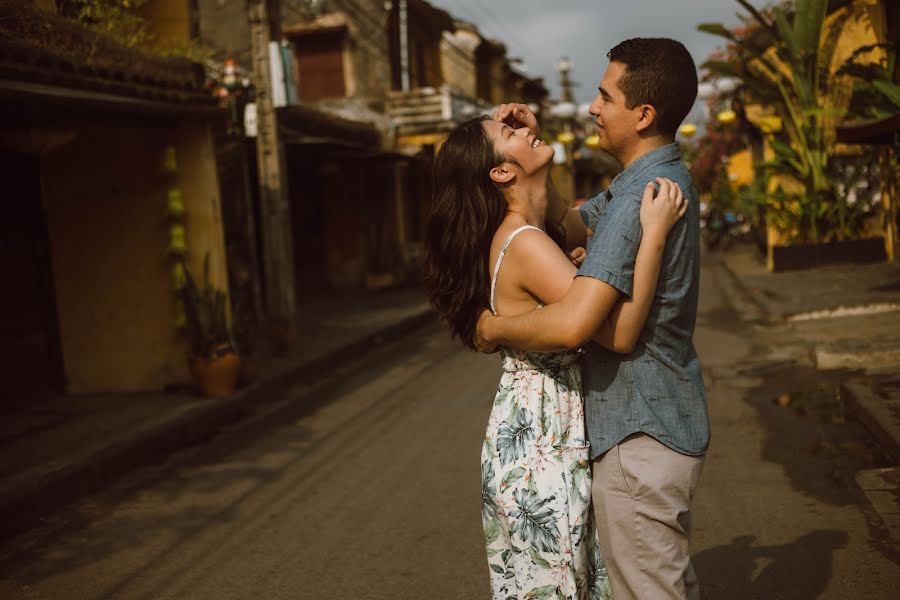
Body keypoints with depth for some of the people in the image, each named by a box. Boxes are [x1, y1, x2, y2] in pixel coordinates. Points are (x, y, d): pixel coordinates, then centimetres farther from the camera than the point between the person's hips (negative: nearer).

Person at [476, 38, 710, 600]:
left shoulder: (639, 197, -25)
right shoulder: (666, 176, 9)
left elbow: (571, 325, -34)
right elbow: (568, 226, 17)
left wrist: (493, 327, -15)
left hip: (640, 438, -10)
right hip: (669, 423, 10)